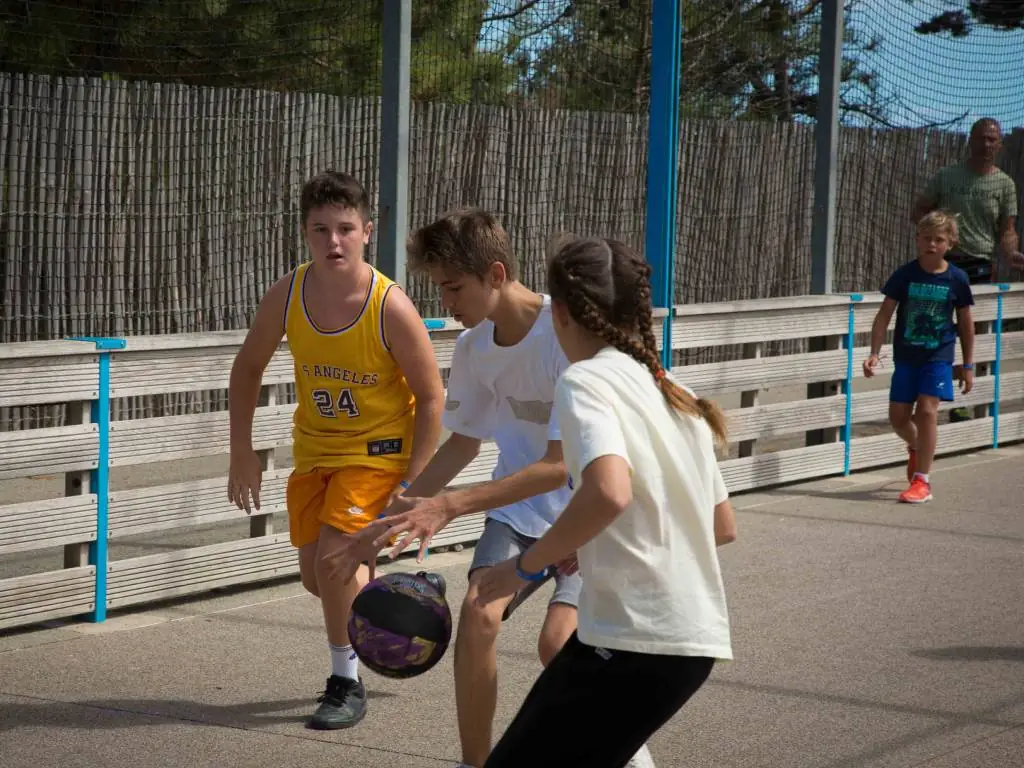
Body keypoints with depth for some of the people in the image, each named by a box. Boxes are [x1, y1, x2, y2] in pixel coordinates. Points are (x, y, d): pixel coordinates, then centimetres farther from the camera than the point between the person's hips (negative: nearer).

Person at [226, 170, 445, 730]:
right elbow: (248, 367, 4)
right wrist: (242, 451, 0)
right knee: (316, 576, 10)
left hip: (379, 450, -5)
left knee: (334, 556, -21)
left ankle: (347, 684, -2)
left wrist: (411, 483, -18)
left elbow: (431, 398, -15)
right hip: (314, 449, 5)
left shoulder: (391, 308, -25)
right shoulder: (287, 295, -13)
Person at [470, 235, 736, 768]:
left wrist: (527, 565, -13)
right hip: (695, 639, 9)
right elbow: (723, 527, 20)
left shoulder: (586, 380, -8)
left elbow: (609, 493, -27)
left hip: (633, 639, -9)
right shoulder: (672, 394, 17)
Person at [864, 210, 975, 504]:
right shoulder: (905, 275, -6)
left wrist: (968, 365, 6)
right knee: (898, 416, 6)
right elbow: (885, 314, -2)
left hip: (938, 357, -2)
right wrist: (874, 353, -10)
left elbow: (965, 323, 5)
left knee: (926, 410, -15)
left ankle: (922, 481, -7)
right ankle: (916, 449, 41)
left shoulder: (957, 279, -5)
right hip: (905, 356, 2)